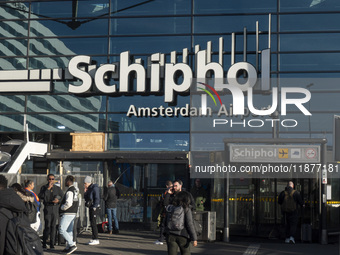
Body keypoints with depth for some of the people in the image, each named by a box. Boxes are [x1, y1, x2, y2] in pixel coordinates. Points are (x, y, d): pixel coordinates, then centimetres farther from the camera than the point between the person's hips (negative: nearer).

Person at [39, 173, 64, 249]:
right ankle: (44, 243, 2)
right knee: (47, 226, -11)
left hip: (55, 208, 2)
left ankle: (52, 244, 7)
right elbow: (41, 197, -11)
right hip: (47, 208, -2)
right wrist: (48, 188, -14)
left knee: (53, 226, 1)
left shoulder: (57, 188, 13)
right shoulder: (44, 187, 5)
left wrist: (58, 200, -5)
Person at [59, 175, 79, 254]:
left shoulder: (69, 191, -16)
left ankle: (72, 245, -16)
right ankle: (68, 247, 16)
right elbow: (78, 203, 22)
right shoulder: (75, 190, 15)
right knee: (69, 231, 13)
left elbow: (68, 203, -24)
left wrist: (62, 207, -10)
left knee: (62, 230, -10)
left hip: (67, 214, -10)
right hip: (73, 213, 10)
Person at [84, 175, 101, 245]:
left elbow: (97, 198, -18)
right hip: (90, 208, 9)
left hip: (94, 207, -9)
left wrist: (94, 207, -20)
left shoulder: (94, 188, -14)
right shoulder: (89, 188, 14)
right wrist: (85, 192, 1)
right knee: (92, 223, 10)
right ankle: (94, 239, 15)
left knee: (93, 223, -10)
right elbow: (86, 198, 18)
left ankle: (96, 240, -7)